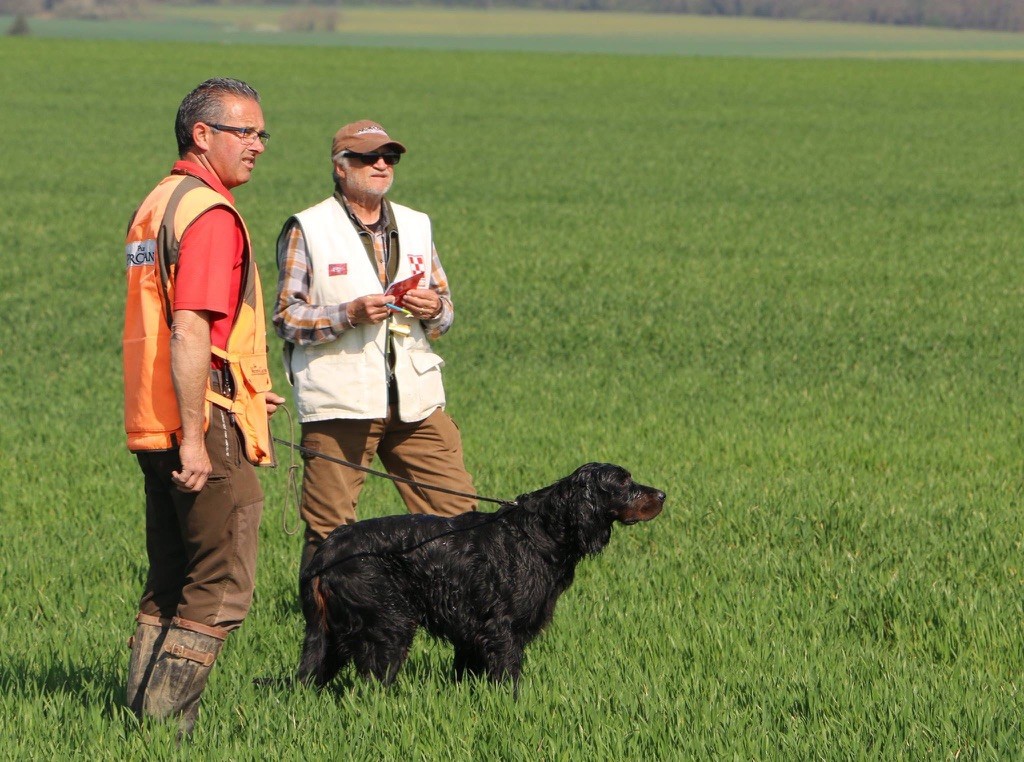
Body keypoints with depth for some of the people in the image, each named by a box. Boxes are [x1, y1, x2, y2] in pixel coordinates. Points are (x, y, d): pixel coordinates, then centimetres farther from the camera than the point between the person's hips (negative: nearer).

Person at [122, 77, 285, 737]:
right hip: (206, 421, -10)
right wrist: (195, 439, -24)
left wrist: (244, 391, 28)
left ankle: (144, 715, 16)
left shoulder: (157, 205, 18)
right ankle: (165, 721, -7)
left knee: (169, 584, 16)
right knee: (222, 590, -5)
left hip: (154, 425, 10)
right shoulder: (210, 213, -14)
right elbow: (190, 331, -22)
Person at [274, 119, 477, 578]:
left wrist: (434, 309, -4)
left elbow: (446, 312, 20)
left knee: (455, 514, 1)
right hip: (339, 403, -4)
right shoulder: (306, 230, 1)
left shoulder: (416, 226, 17)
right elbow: (287, 318, -4)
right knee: (329, 530, -4)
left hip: (416, 402, 4)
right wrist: (349, 314, -18)